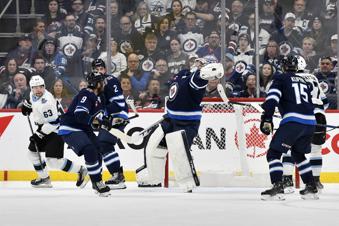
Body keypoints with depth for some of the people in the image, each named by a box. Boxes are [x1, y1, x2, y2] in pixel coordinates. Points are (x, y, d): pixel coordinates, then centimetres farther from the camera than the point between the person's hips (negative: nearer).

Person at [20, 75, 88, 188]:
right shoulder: (33, 94, -1)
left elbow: (53, 122, -30)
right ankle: (44, 179, 26)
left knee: (53, 161, -14)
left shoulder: (46, 102, -30)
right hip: (43, 127, 10)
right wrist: (27, 105, 15)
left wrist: (39, 134, -26)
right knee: (32, 152, 13)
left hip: (55, 130, -10)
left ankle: (80, 171, -1)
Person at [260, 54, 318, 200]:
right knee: (299, 154, 26)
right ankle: (311, 188, 23)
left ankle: (277, 187, -18)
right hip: (310, 122, 7)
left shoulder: (281, 79, 7)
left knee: (273, 153, -2)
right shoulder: (304, 81, 26)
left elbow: (272, 99, -9)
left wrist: (266, 120, -12)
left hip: (293, 121, -7)